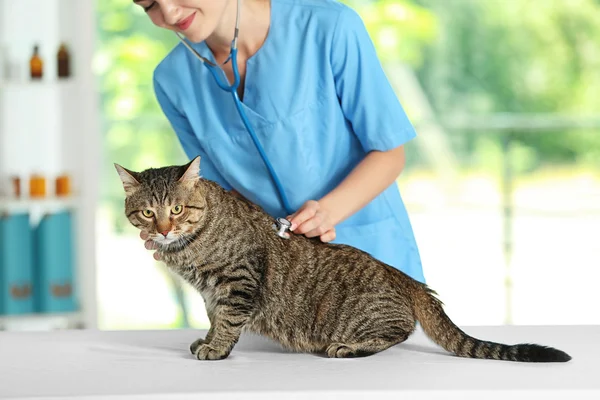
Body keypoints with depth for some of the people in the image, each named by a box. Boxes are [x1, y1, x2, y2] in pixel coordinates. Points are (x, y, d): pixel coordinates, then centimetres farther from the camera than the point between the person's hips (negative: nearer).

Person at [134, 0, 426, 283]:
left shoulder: (331, 26, -20)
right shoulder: (173, 80, -7)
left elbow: (389, 152, -11)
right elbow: (231, 188, 3)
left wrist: (327, 211, -27)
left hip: (370, 250, -3)